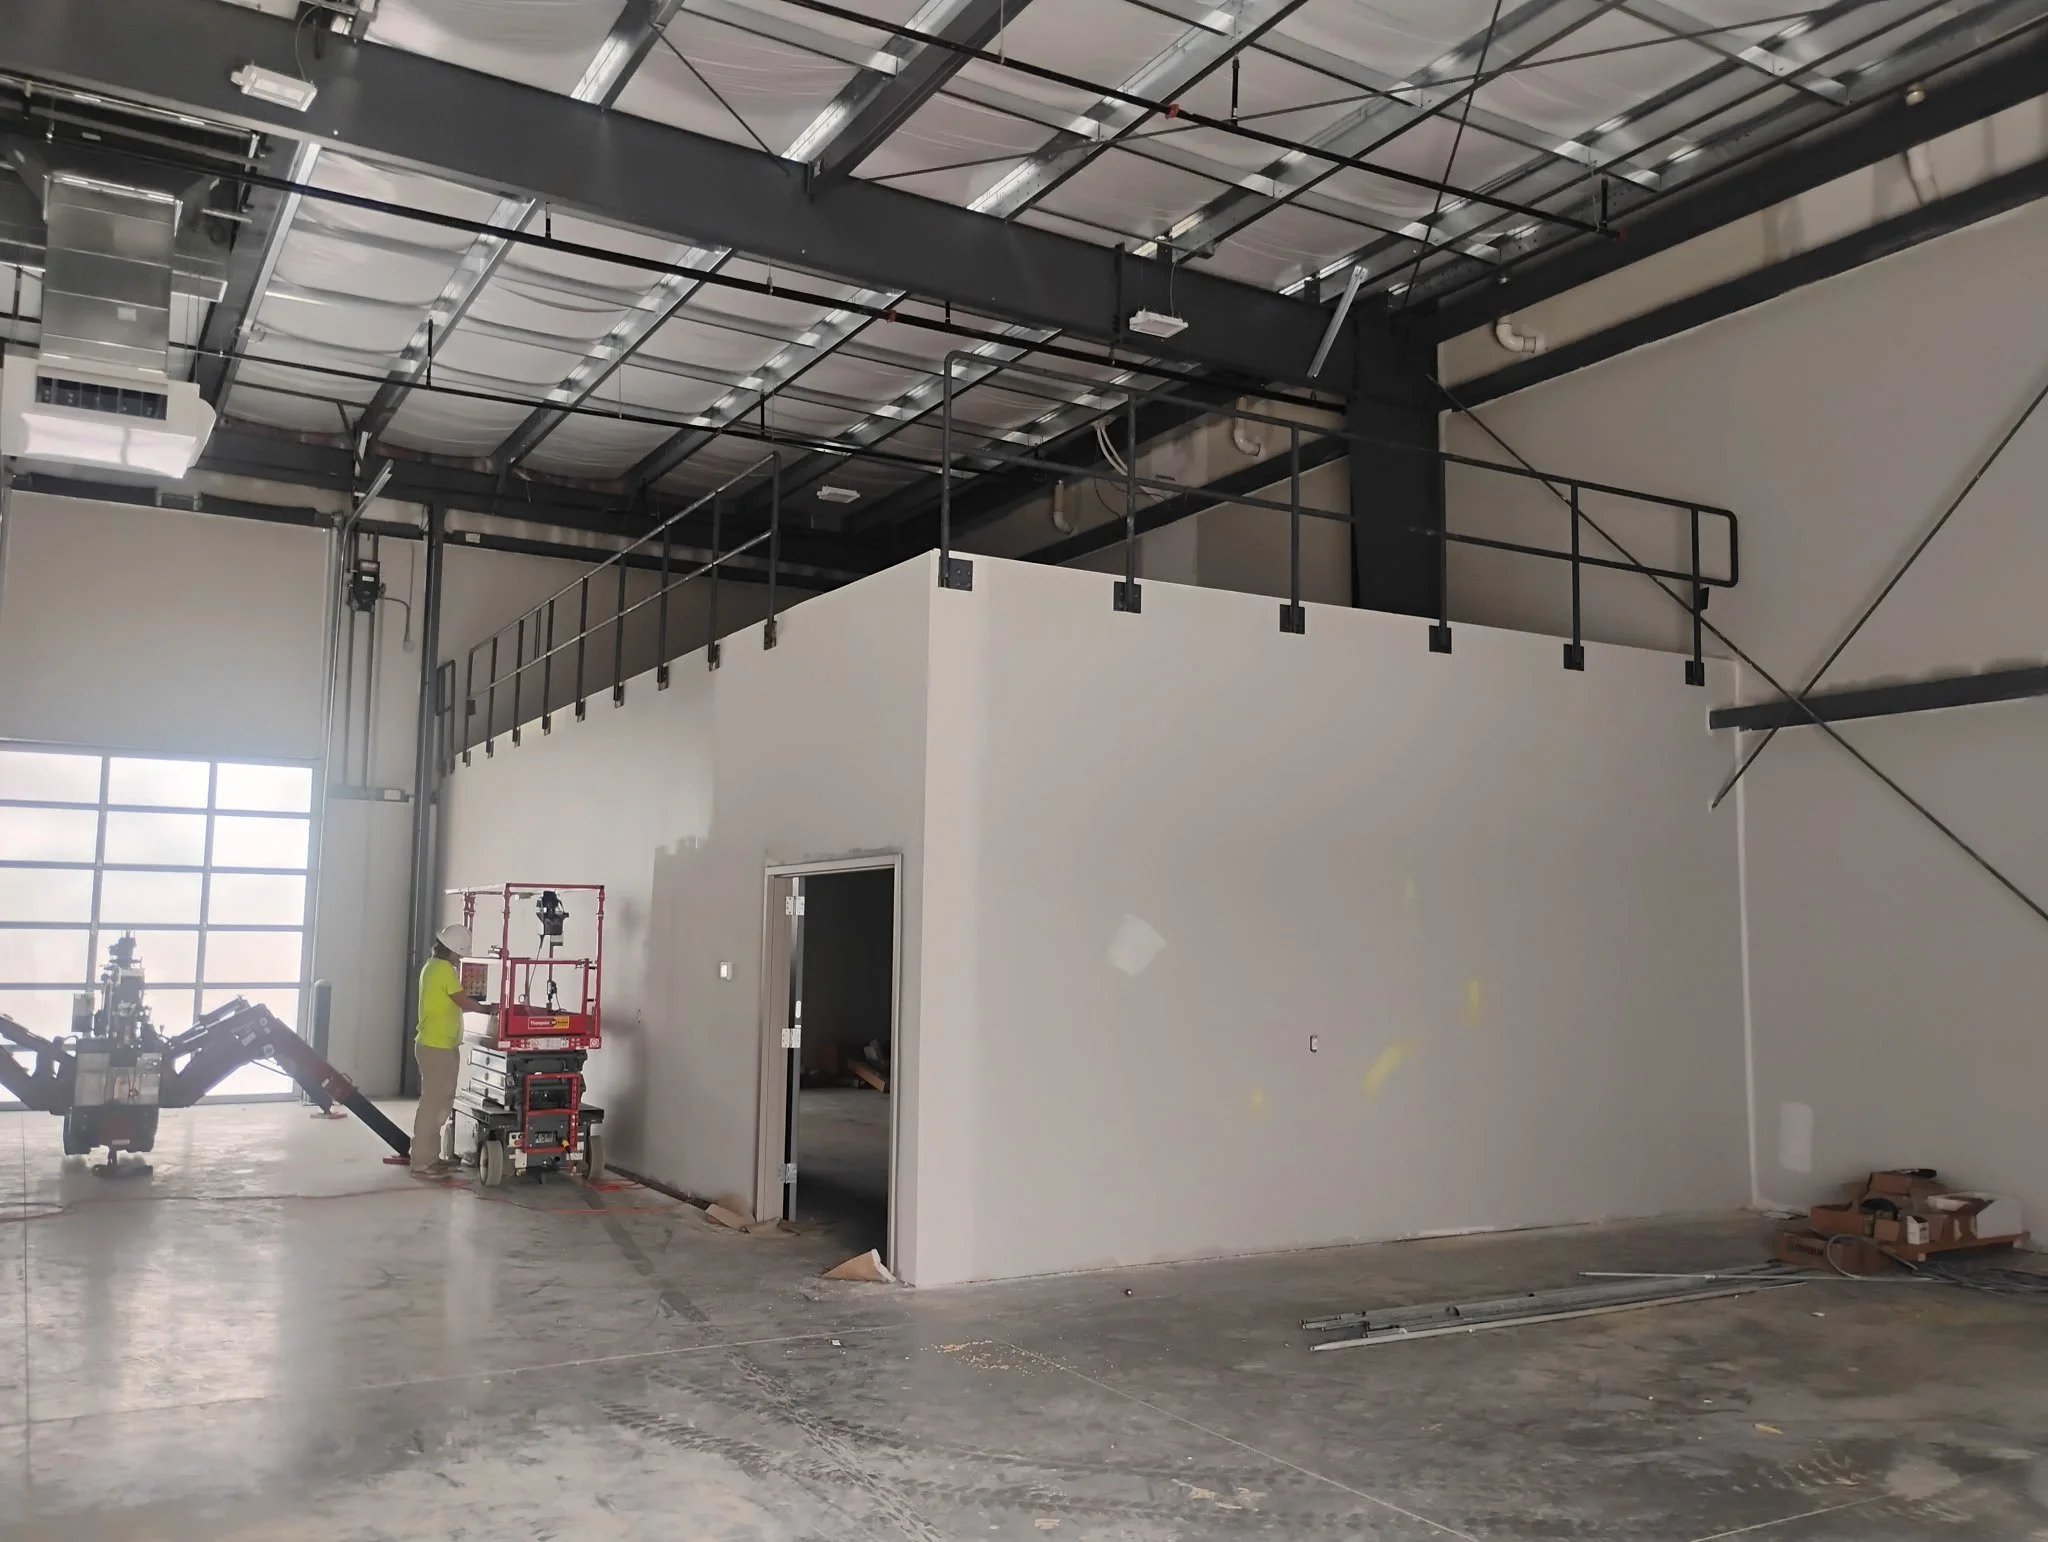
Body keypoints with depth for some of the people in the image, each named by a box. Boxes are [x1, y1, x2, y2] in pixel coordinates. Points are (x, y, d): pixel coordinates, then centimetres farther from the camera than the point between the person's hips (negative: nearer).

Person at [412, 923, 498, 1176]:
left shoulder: (433, 966, 15)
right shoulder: (444, 968, -16)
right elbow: (464, 1002, -14)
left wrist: (479, 1005, 8)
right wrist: (489, 1009, 0)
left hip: (435, 1045, 10)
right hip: (437, 1047, -10)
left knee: (438, 1103, 15)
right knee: (433, 1104, -6)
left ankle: (430, 1157, 21)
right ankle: (421, 1163, -3)